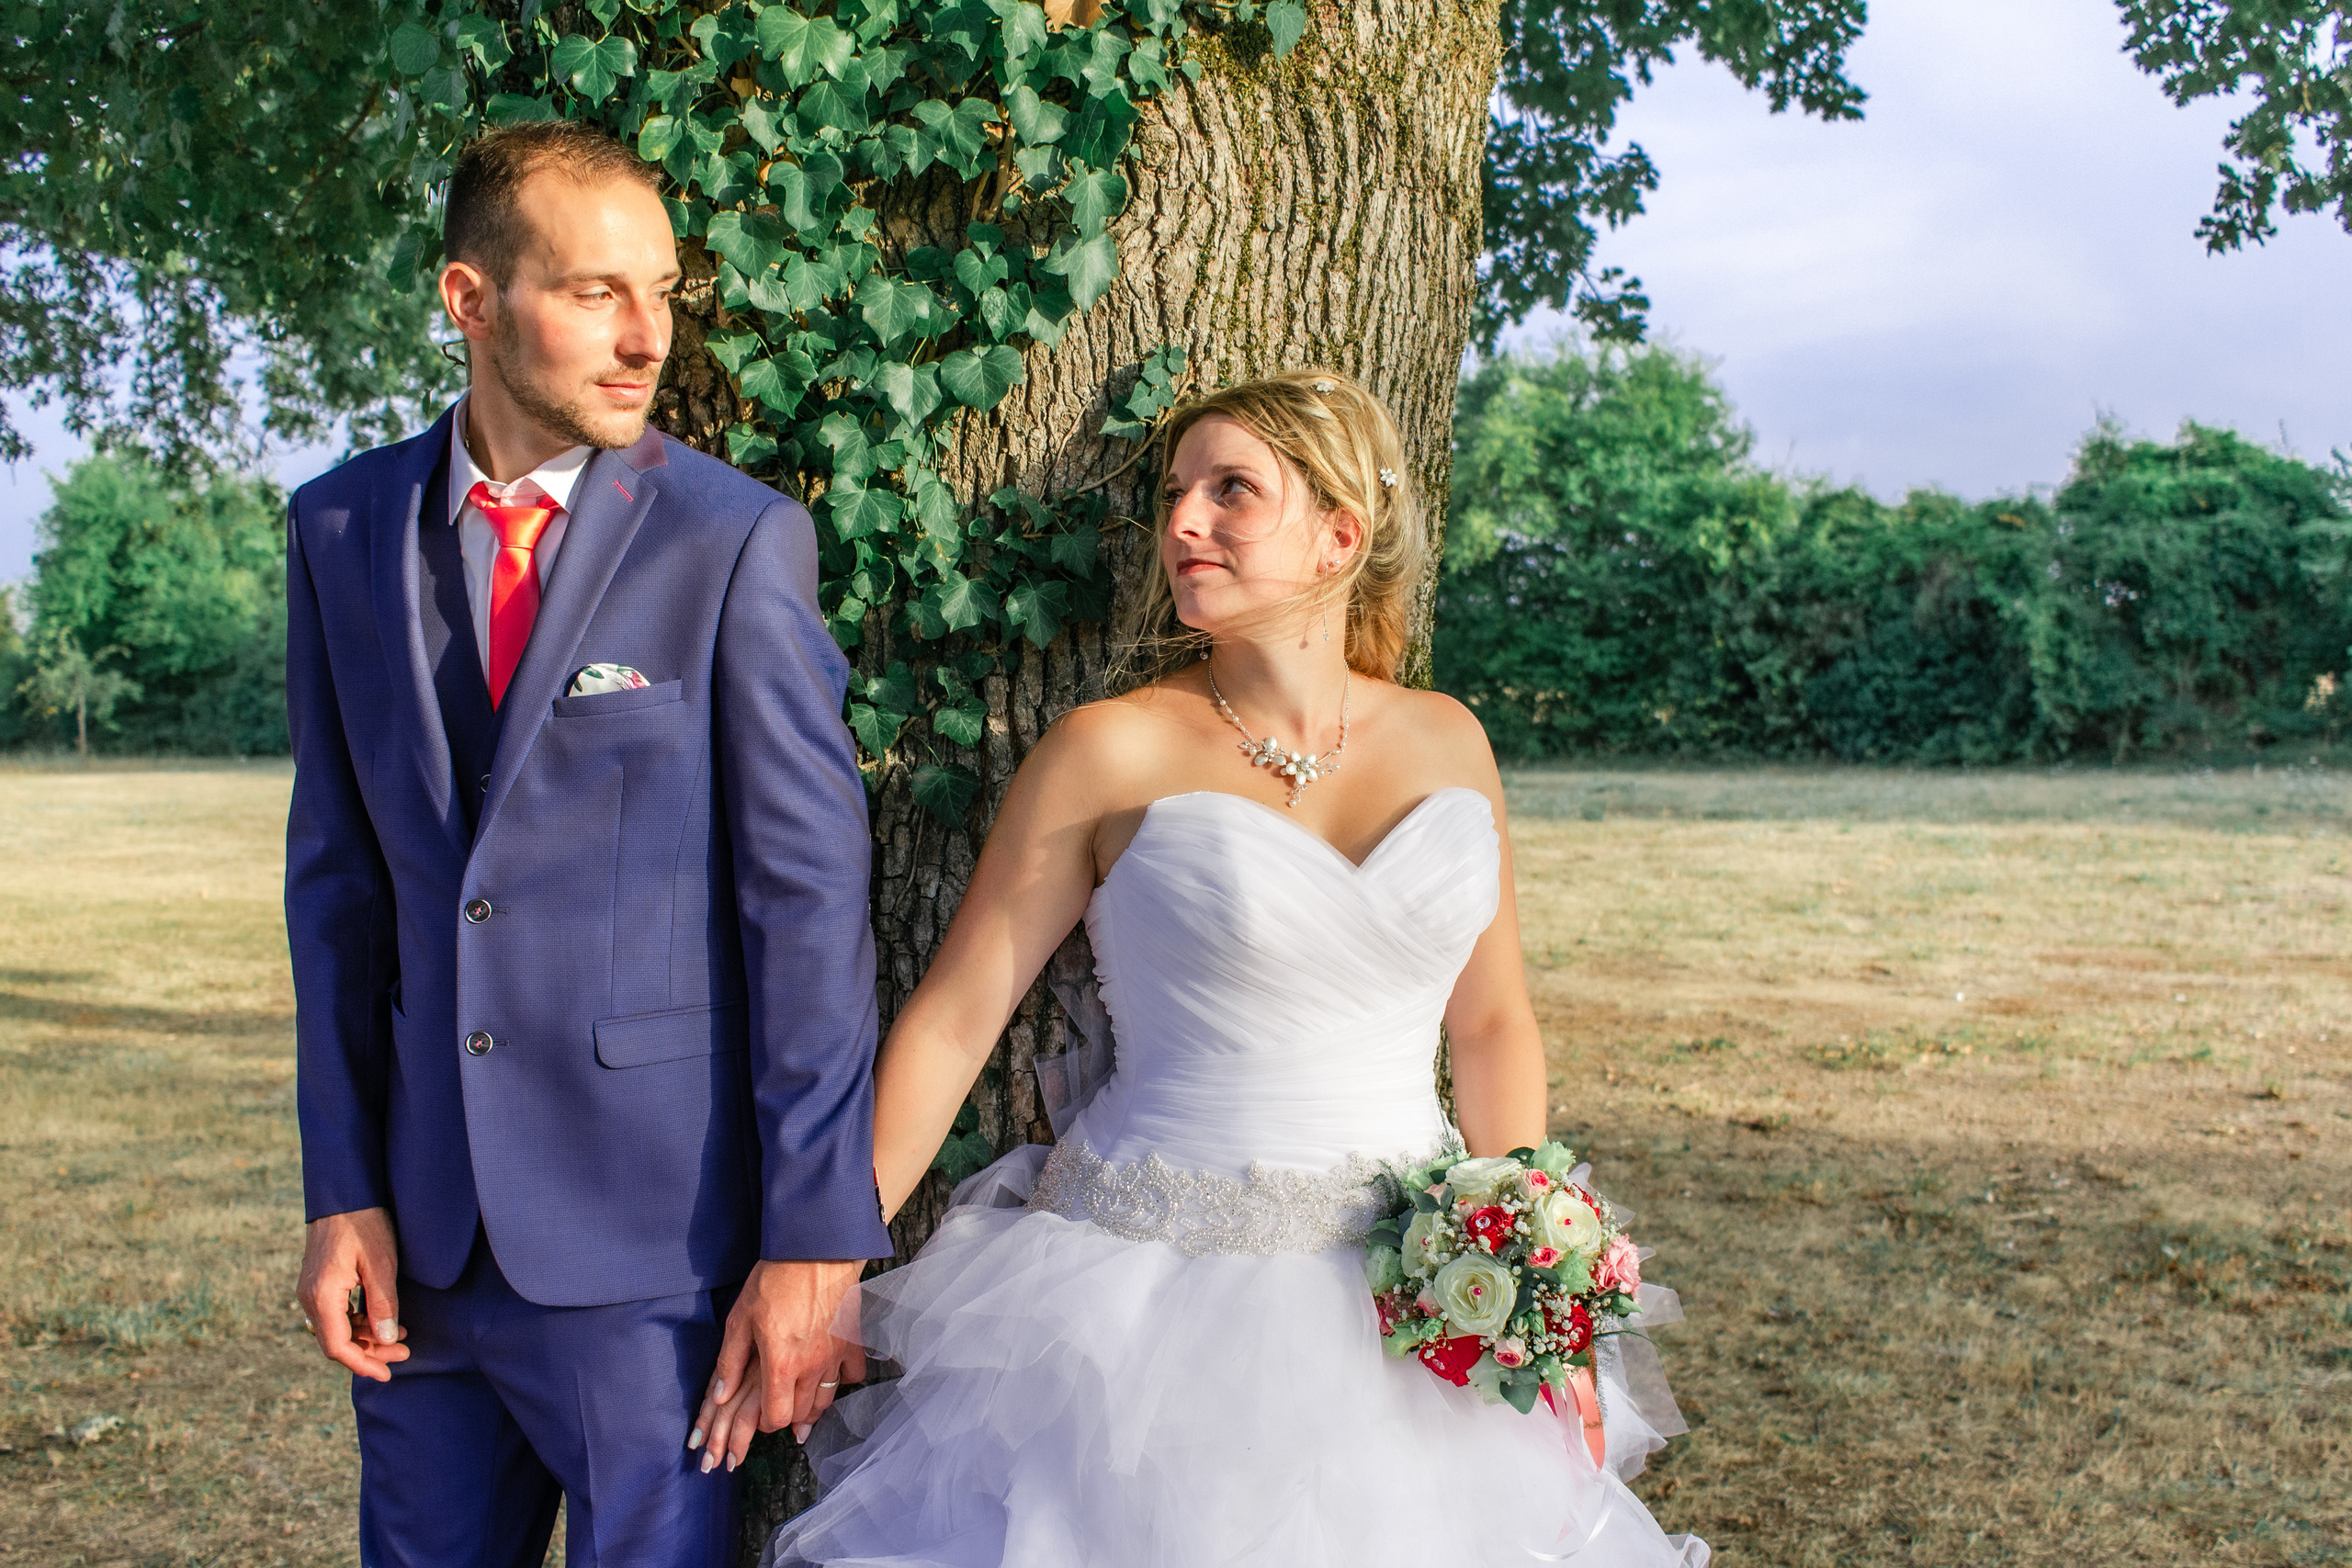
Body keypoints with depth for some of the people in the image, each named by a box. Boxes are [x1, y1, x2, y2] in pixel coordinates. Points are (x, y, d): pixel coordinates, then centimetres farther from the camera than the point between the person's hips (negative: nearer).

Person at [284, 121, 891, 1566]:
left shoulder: (737, 541, -9)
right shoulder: (344, 529, 5)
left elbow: (812, 896, -10)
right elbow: (339, 873, 8)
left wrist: (815, 1233, -12)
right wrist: (342, 1189, 5)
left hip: (655, 1232, -4)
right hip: (424, 1226, 4)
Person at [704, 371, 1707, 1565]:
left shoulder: (1445, 742, 3)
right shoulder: (1113, 752, -8)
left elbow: (1493, 1024, 10)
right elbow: (952, 1021, -7)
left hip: (1407, 1310, 4)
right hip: (1156, 1306, -3)